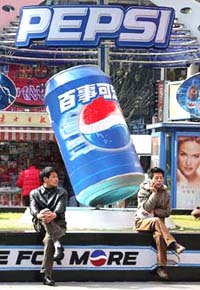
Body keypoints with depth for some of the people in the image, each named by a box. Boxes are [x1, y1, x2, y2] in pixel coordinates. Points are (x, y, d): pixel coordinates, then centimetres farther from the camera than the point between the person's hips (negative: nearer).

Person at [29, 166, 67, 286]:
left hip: (57, 223, 0)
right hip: (40, 224, 0)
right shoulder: (35, 193, 14)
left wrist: (54, 214, -36)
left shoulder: (62, 192, 12)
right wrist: (38, 215, -34)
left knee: (49, 238, -36)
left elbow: (61, 207, -9)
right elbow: (33, 207, -7)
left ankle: (46, 274, -39)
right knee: (46, 211, -36)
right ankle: (58, 243, -52)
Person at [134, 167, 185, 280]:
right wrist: (154, 192, -18)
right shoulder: (143, 191, -3)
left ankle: (162, 266, -30)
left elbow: (167, 212, 3)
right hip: (142, 221, -2)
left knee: (159, 235, -33)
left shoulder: (165, 193, 6)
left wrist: (154, 211, -10)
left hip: (157, 223, 2)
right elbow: (147, 208, -18)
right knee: (157, 221, -36)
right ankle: (173, 244, -43)